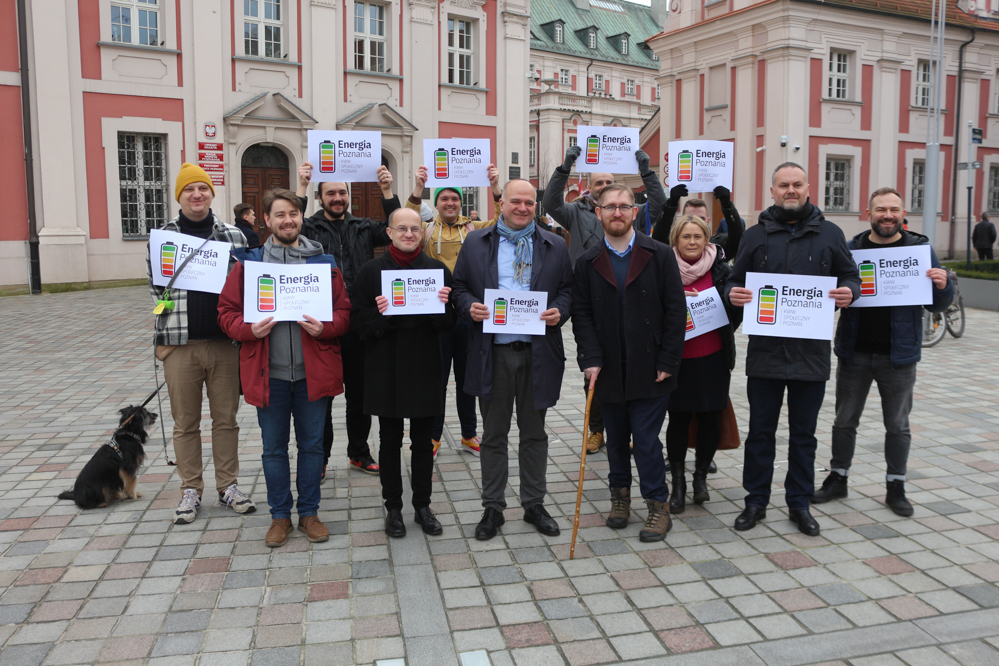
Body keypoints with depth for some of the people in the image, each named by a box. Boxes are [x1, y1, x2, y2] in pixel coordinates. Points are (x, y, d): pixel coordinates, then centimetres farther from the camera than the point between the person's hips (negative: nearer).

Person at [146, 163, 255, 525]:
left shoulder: (234, 236, 5)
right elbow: (156, 288, 9)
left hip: (225, 342, 1)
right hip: (180, 344, 0)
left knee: (226, 418, 10)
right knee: (185, 422, 10)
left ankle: (228, 485, 25)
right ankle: (190, 490, 23)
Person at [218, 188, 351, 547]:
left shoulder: (324, 263, 5)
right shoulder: (248, 262, 4)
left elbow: (344, 311, 4)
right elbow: (227, 311, 5)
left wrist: (325, 327, -15)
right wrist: (249, 329, -14)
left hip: (313, 371, 0)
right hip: (268, 373, 0)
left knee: (312, 444, 11)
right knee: (274, 447, 11)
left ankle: (309, 512, 27)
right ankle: (280, 515, 27)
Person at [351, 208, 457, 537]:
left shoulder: (438, 270, 4)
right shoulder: (371, 271, -1)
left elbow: (450, 323, 6)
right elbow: (357, 321, -2)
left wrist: (444, 305, -15)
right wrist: (378, 314, -22)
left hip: (425, 368, 1)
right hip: (385, 370, -1)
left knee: (423, 442, 11)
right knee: (390, 441, 10)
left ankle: (423, 505, 26)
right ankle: (393, 507, 24)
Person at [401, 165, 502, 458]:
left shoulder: (474, 228, 8)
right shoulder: (427, 230, 5)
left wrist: (496, 189, -18)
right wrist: (418, 189, -23)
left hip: (468, 311, 1)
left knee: (467, 375, 13)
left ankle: (469, 434, 27)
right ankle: (433, 436, 20)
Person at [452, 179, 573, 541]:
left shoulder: (555, 246, 8)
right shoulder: (476, 242, 6)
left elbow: (567, 289, 10)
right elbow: (459, 287, 8)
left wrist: (559, 311, -11)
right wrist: (470, 306, -12)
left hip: (538, 351, 1)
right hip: (492, 352, 0)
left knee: (534, 432, 12)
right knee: (494, 434, 9)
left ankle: (534, 504, 26)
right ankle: (493, 508, 22)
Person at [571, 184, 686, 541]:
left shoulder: (660, 256, 0)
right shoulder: (587, 263, 5)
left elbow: (676, 311, -2)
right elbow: (581, 315, 2)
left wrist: (667, 362, -8)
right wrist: (591, 359, -10)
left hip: (649, 369, -2)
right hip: (608, 370, 3)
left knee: (647, 439, -1)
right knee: (616, 438, 14)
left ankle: (658, 505, 13)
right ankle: (620, 495, 32)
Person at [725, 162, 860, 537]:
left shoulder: (829, 234, 7)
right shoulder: (755, 235, 7)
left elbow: (851, 276, 12)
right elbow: (735, 281, 10)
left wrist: (849, 291, -11)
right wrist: (733, 294, -13)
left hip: (811, 352, 0)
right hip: (765, 351, 0)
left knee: (804, 434, 11)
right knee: (760, 432, 7)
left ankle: (799, 503, 24)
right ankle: (756, 501, 21)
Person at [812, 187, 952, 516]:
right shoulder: (850, 248, 2)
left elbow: (937, 305, 3)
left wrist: (942, 286, -18)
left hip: (898, 355, -1)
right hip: (854, 353, 1)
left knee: (898, 425, 10)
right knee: (844, 421, 11)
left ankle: (896, 487, 23)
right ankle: (837, 479, 25)